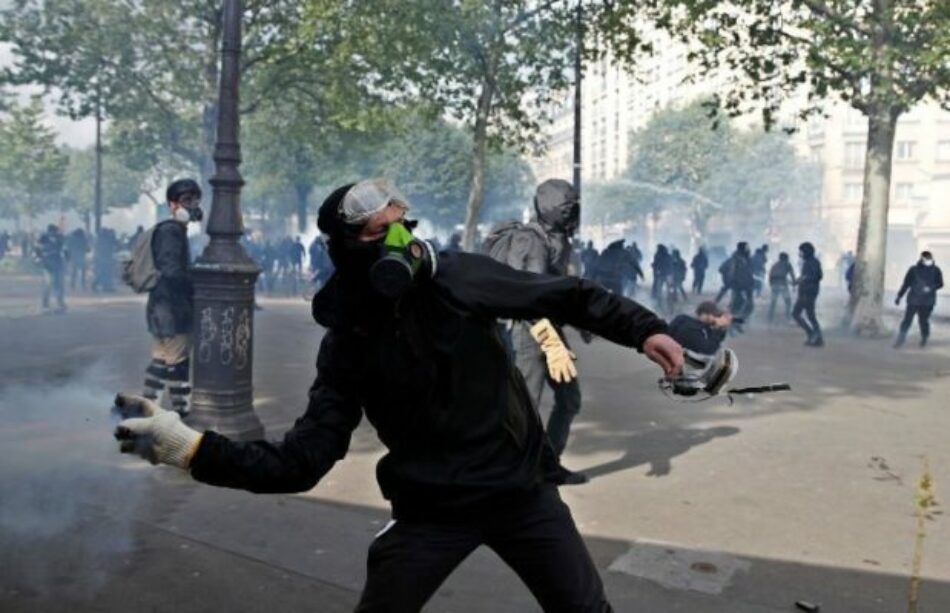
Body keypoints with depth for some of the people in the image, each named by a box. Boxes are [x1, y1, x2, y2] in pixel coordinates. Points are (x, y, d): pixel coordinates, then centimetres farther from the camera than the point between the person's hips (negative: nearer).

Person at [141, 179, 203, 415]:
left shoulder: (172, 231, 17)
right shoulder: (171, 231, -15)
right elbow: (172, 272, -24)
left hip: (164, 307, 10)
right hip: (171, 308, -10)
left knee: (161, 360, 14)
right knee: (178, 363, -4)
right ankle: (180, 411, 2)